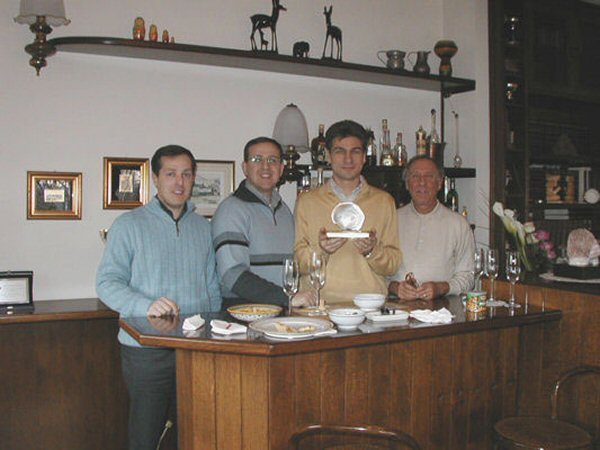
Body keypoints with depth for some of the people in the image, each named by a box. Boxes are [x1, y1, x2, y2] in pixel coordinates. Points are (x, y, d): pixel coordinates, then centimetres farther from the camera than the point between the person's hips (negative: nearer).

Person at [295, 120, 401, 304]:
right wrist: (320, 249, -12)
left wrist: (372, 251, -8)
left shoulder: (384, 201, 13)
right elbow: (299, 263, 6)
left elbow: (392, 265, 11)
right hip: (319, 302, -1)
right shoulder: (307, 201, 10)